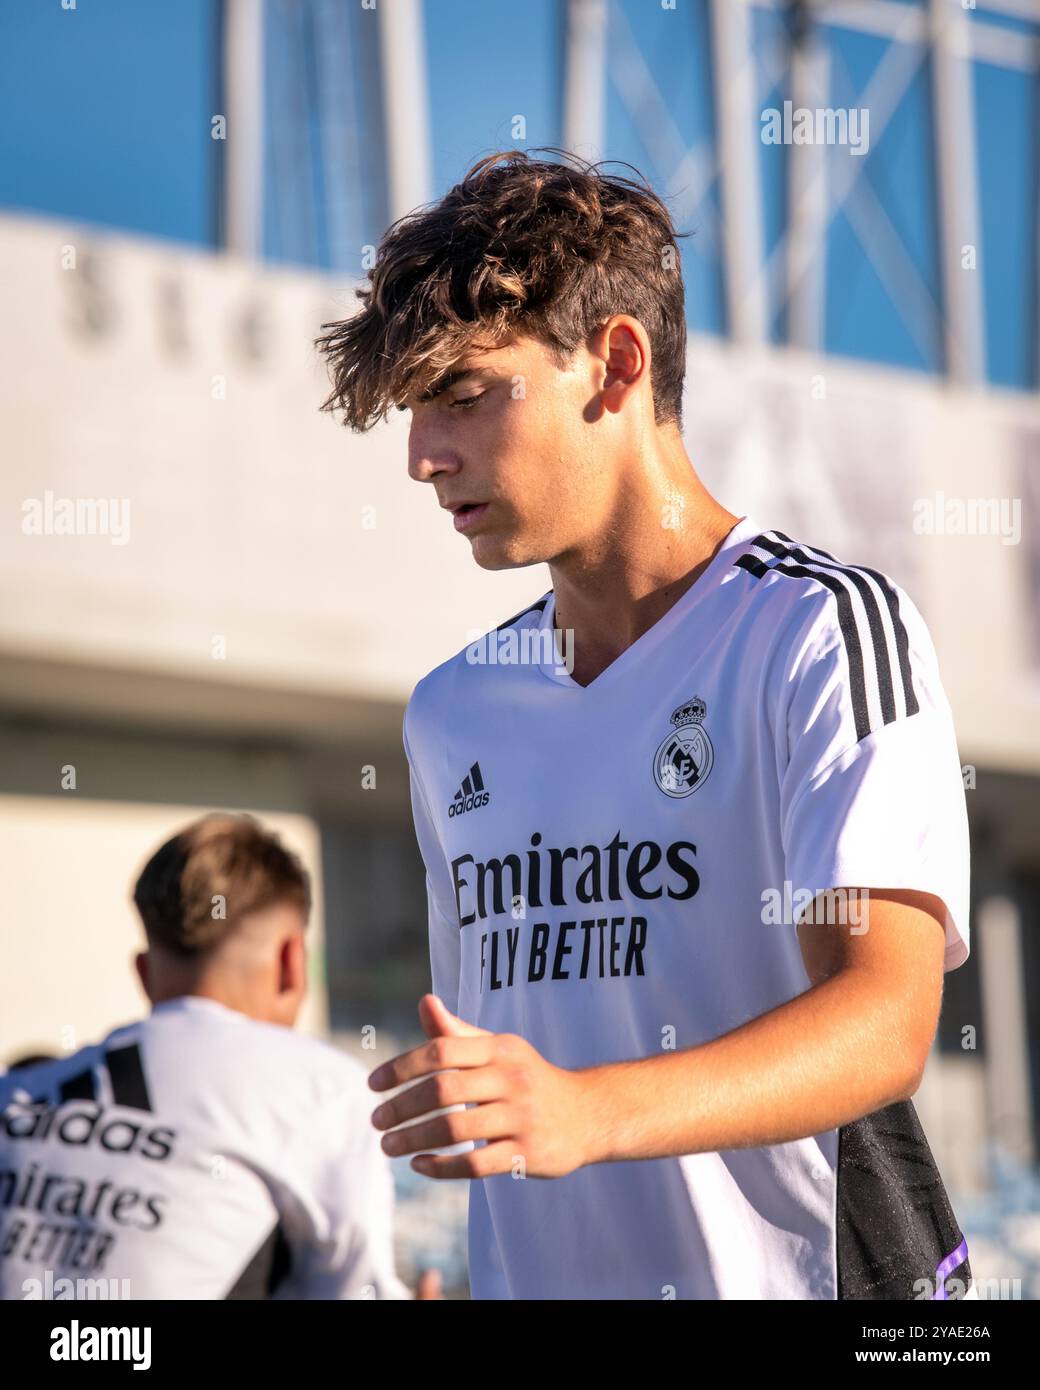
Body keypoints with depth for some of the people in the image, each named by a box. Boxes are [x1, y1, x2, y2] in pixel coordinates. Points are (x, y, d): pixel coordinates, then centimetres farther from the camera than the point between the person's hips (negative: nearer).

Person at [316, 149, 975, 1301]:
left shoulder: (824, 629, -6)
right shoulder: (452, 713, 15)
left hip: (801, 1271, -5)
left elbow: (885, 1019, -19)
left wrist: (587, 1112, -33)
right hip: (534, 1277, 6)